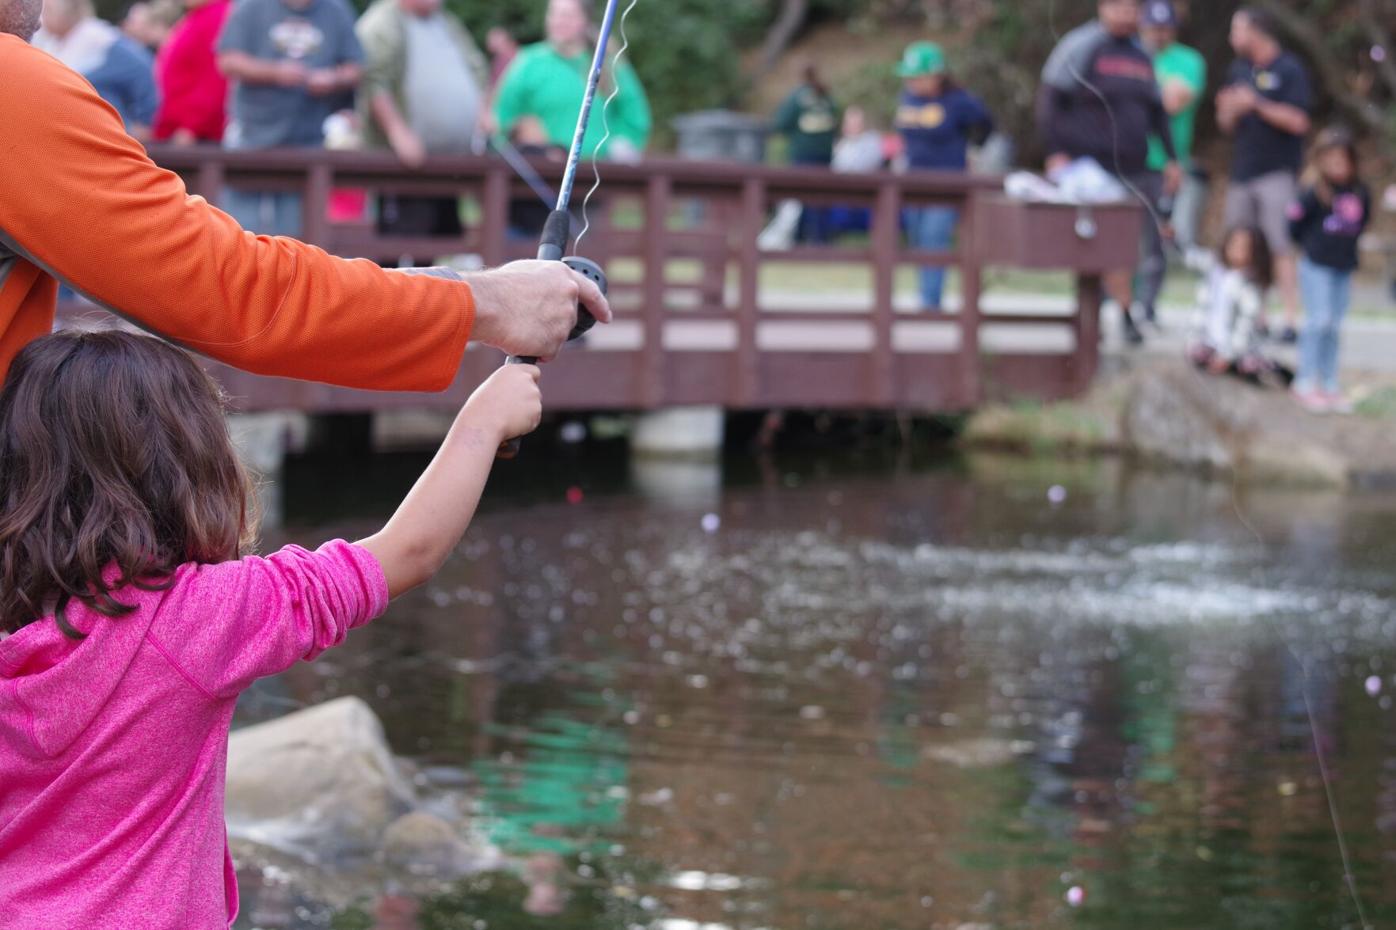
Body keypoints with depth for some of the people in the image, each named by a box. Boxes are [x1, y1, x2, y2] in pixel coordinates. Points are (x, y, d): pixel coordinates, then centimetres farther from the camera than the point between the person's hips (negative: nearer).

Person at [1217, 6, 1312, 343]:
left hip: (1278, 172, -7)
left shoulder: (1289, 70, -4)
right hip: (1242, 172, 7)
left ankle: (1292, 321, -14)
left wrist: (1257, 104, -17)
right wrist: (1228, 110, -4)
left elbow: (1298, 121, -11)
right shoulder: (1238, 70, 16)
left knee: (1280, 248, -13)